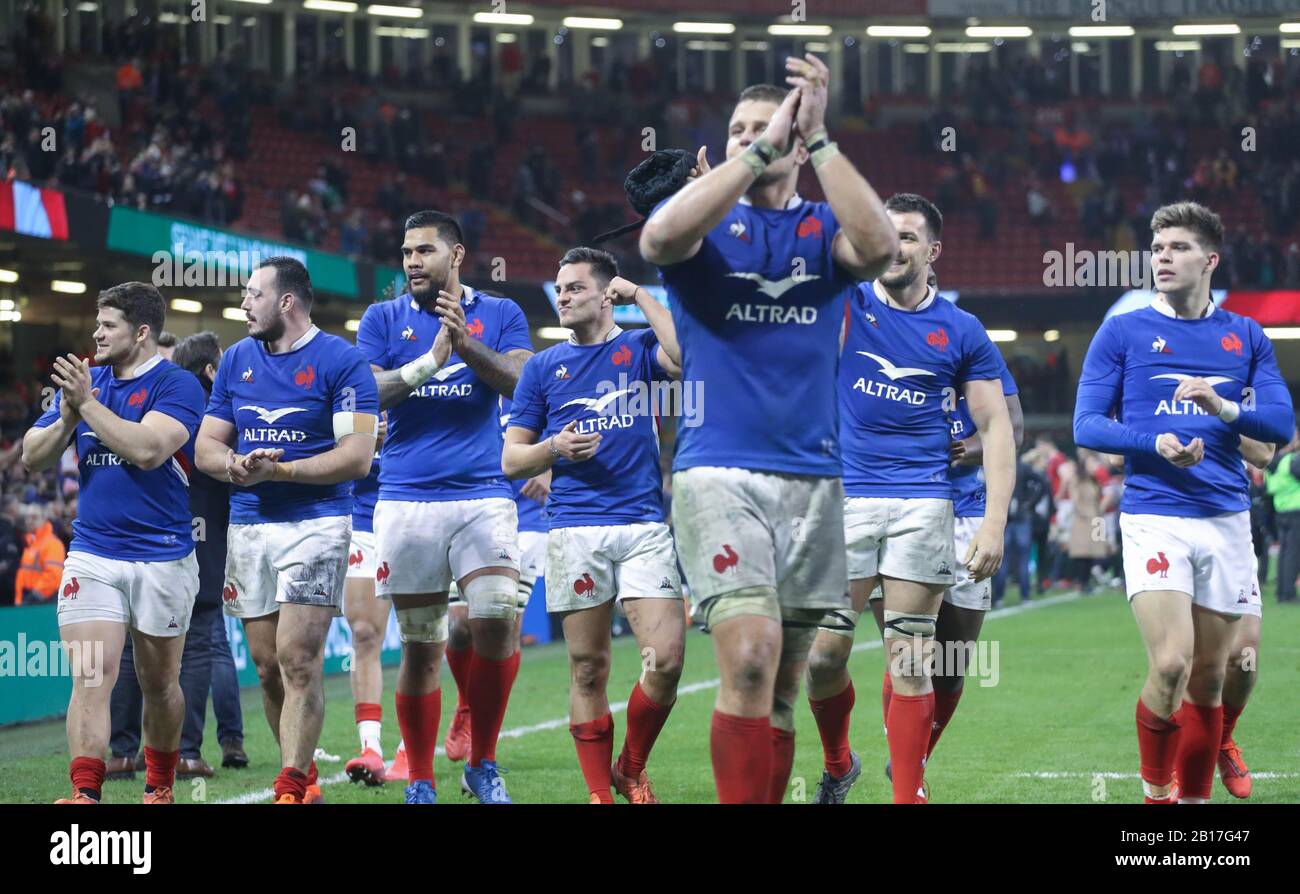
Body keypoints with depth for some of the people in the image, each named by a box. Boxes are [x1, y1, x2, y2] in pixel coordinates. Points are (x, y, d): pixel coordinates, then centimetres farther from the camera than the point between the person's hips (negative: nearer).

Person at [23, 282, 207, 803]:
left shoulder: (176, 385, -6)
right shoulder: (85, 380, 10)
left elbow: (147, 449, -23)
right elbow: (33, 458, 9)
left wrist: (88, 402, -19)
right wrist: (68, 414, -8)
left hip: (162, 558, -3)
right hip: (92, 556, 3)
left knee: (159, 682, 11)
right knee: (90, 679, -10)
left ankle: (160, 786, 29)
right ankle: (84, 793, -16)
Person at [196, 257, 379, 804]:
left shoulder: (340, 361, -6)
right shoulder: (237, 360, 12)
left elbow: (357, 456, -12)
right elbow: (206, 446, 14)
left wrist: (276, 471, -19)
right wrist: (236, 465, -10)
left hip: (315, 522, -6)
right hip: (248, 526, 6)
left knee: (298, 659, -13)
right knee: (267, 666, 7)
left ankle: (291, 789, -12)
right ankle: (305, 777, 19)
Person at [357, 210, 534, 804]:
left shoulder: (500, 315, 10)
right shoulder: (383, 319, 10)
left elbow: (520, 382, -5)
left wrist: (465, 342, -18)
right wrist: (431, 361, -14)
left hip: (482, 497, -1)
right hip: (407, 501, 1)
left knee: (496, 623, -16)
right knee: (420, 648, 3)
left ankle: (482, 765, 1)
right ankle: (420, 783, 13)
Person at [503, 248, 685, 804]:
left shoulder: (637, 349, 9)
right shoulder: (543, 367, 13)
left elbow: (687, 356, -15)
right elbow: (511, 460, 13)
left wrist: (640, 295, -6)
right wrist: (554, 448, -7)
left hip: (644, 526, -1)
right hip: (575, 531, 1)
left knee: (666, 659, -11)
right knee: (588, 672, 1)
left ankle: (632, 770, 10)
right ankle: (600, 792, 9)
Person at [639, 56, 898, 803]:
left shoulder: (823, 229, 10)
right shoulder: (706, 219, 6)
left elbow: (880, 246, -14)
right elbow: (661, 237, -20)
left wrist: (817, 137, -17)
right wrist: (758, 153, -20)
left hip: (813, 481, 3)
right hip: (721, 473, -3)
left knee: (782, 686, 7)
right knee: (749, 660, -20)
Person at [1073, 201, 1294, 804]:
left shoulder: (1246, 338, 12)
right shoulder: (1123, 332, 5)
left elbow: (1282, 425, 4)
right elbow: (1086, 424, 1)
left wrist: (1223, 408, -15)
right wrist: (1156, 444, -16)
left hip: (1227, 520, 3)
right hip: (1153, 516, -3)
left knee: (1208, 680, 6)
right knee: (1171, 663, -18)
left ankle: (1195, 798, 19)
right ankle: (1155, 788, 2)